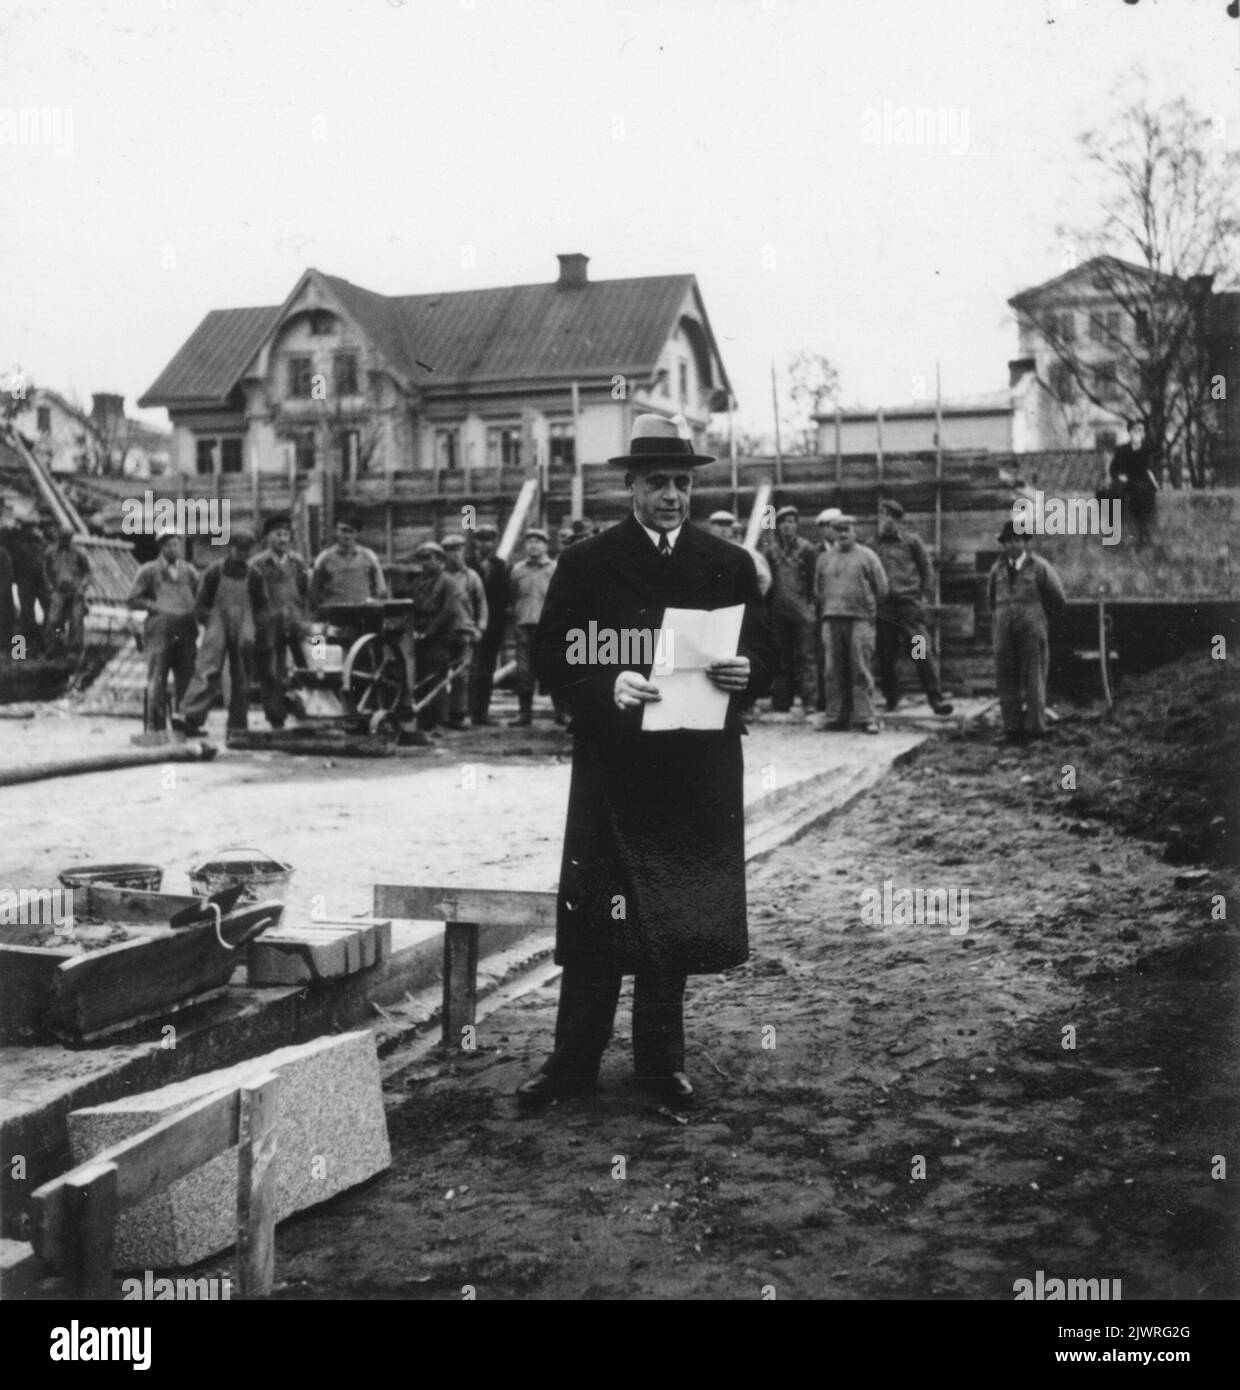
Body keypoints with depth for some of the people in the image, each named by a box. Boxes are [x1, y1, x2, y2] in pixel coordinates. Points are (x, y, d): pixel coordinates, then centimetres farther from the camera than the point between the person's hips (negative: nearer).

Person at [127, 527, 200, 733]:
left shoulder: (189, 571, 15)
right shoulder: (149, 571, 6)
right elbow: (132, 600, 4)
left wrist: (192, 610, 2)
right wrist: (156, 607, -7)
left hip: (186, 631, 3)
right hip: (160, 630, -3)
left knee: (186, 680, 2)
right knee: (157, 681, -4)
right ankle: (155, 726, 0)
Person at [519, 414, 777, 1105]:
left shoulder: (730, 565, 9)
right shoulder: (587, 564, 2)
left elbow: (768, 654, 11)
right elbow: (550, 657, -2)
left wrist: (744, 672, -12)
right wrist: (606, 686, -20)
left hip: (698, 769, 2)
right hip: (610, 761, -2)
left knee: (677, 915, 9)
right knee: (597, 912, -1)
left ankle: (661, 1059, 22)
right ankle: (575, 1060, 10)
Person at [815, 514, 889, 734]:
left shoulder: (867, 556, 4)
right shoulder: (824, 558, 14)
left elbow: (881, 588, 7)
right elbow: (818, 589, 23)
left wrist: (867, 607, 11)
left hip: (860, 619, -3)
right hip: (832, 619, 4)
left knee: (862, 671, -6)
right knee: (833, 672, 2)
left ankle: (866, 718, -4)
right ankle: (836, 716, 7)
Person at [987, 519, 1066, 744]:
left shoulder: (1040, 567, -1)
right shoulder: (997, 568, 10)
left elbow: (1057, 599, 7)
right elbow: (991, 597, 26)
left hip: (1032, 632, -3)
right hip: (1004, 632, 4)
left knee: (1034, 680, -2)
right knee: (1006, 680, 1)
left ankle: (1035, 726, 2)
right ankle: (1012, 727, 6)